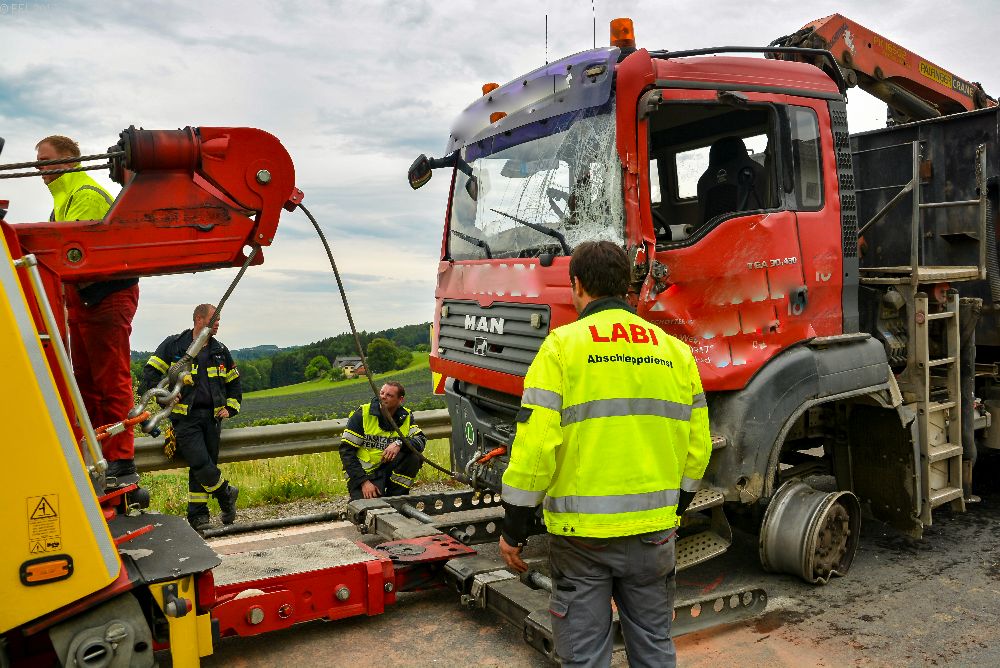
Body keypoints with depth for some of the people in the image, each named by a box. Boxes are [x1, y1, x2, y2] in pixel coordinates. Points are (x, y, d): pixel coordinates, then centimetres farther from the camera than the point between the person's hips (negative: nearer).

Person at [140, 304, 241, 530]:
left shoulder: (220, 351, 15)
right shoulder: (173, 345, 2)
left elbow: (234, 383, 24)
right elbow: (150, 372, 4)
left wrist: (230, 408, 12)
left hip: (211, 417, 4)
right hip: (185, 417, -4)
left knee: (200, 468, 2)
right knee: (202, 464, -16)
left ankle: (197, 514, 14)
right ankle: (226, 494, 8)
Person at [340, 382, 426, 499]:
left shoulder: (406, 417, 2)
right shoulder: (362, 414, -8)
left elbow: (421, 440, -11)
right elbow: (346, 450, -10)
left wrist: (399, 444, -32)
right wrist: (364, 482, -18)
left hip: (389, 467, 4)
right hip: (363, 473, -4)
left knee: (414, 457, -22)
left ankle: (396, 498, -6)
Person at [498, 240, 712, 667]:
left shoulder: (562, 346, -9)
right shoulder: (675, 351, 6)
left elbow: (535, 445, -15)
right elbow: (697, 445, 8)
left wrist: (513, 529, -6)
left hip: (582, 533, -4)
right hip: (655, 530, 5)